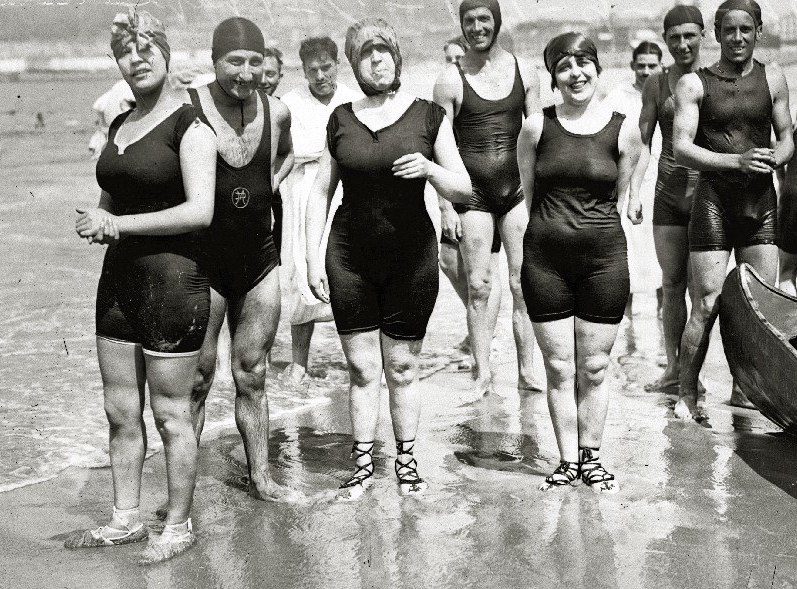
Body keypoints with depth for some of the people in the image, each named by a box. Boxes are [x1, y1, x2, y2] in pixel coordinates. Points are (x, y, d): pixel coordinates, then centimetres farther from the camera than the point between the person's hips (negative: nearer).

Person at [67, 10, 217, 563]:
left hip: (173, 279, -8)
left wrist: (117, 223, -15)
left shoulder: (189, 122, -10)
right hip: (119, 276, 8)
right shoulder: (119, 125, 13)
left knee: (171, 414, 3)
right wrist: (96, 222, 2)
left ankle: (179, 526, 17)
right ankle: (126, 519, 27)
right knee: (120, 411, 13)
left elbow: (200, 211, -20)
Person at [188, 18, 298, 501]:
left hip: (260, 261, 4)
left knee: (252, 377, 14)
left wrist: (267, 187, 9)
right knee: (196, 380, 1)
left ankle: (261, 478, 25)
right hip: (203, 263, -4)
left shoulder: (277, 112, 1)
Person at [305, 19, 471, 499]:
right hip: (350, 259, 2)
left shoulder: (429, 115, -2)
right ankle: (364, 463, 20)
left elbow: (464, 190, 0)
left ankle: (407, 459, 25)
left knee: (403, 369, 8)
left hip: (411, 257, -1)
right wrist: (313, 258, 3)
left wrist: (430, 169, -20)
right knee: (362, 369, 7)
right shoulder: (341, 118, 4)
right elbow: (321, 192, 9)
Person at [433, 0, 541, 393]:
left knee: (523, 284, 1)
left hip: (518, 187, 2)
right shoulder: (450, 81, -1)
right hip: (473, 191, -1)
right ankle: (482, 372, 11)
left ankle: (527, 371, 8)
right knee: (478, 287, 1)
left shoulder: (525, 73, 6)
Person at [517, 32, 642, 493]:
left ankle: (591, 457, 25)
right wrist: (557, 222, 10)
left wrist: (589, 221, 10)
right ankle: (569, 461, 21)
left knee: (594, 368, 8)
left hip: (603, 256, 0)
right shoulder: (537, 127, 1)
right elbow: (528, 193, 10)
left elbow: (621, 198, 9)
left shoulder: (624, 129, -1)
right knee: (559, 368, 7)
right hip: (545, 256, 1)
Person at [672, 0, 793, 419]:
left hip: (761, 201, 4)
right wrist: (738, 160, -21)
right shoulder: (694, 84, -1)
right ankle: (687, 395, 8)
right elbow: (681, 149, -9)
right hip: (714, 200, -4)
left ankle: (744, 389, 21)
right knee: (707, 305, -5)